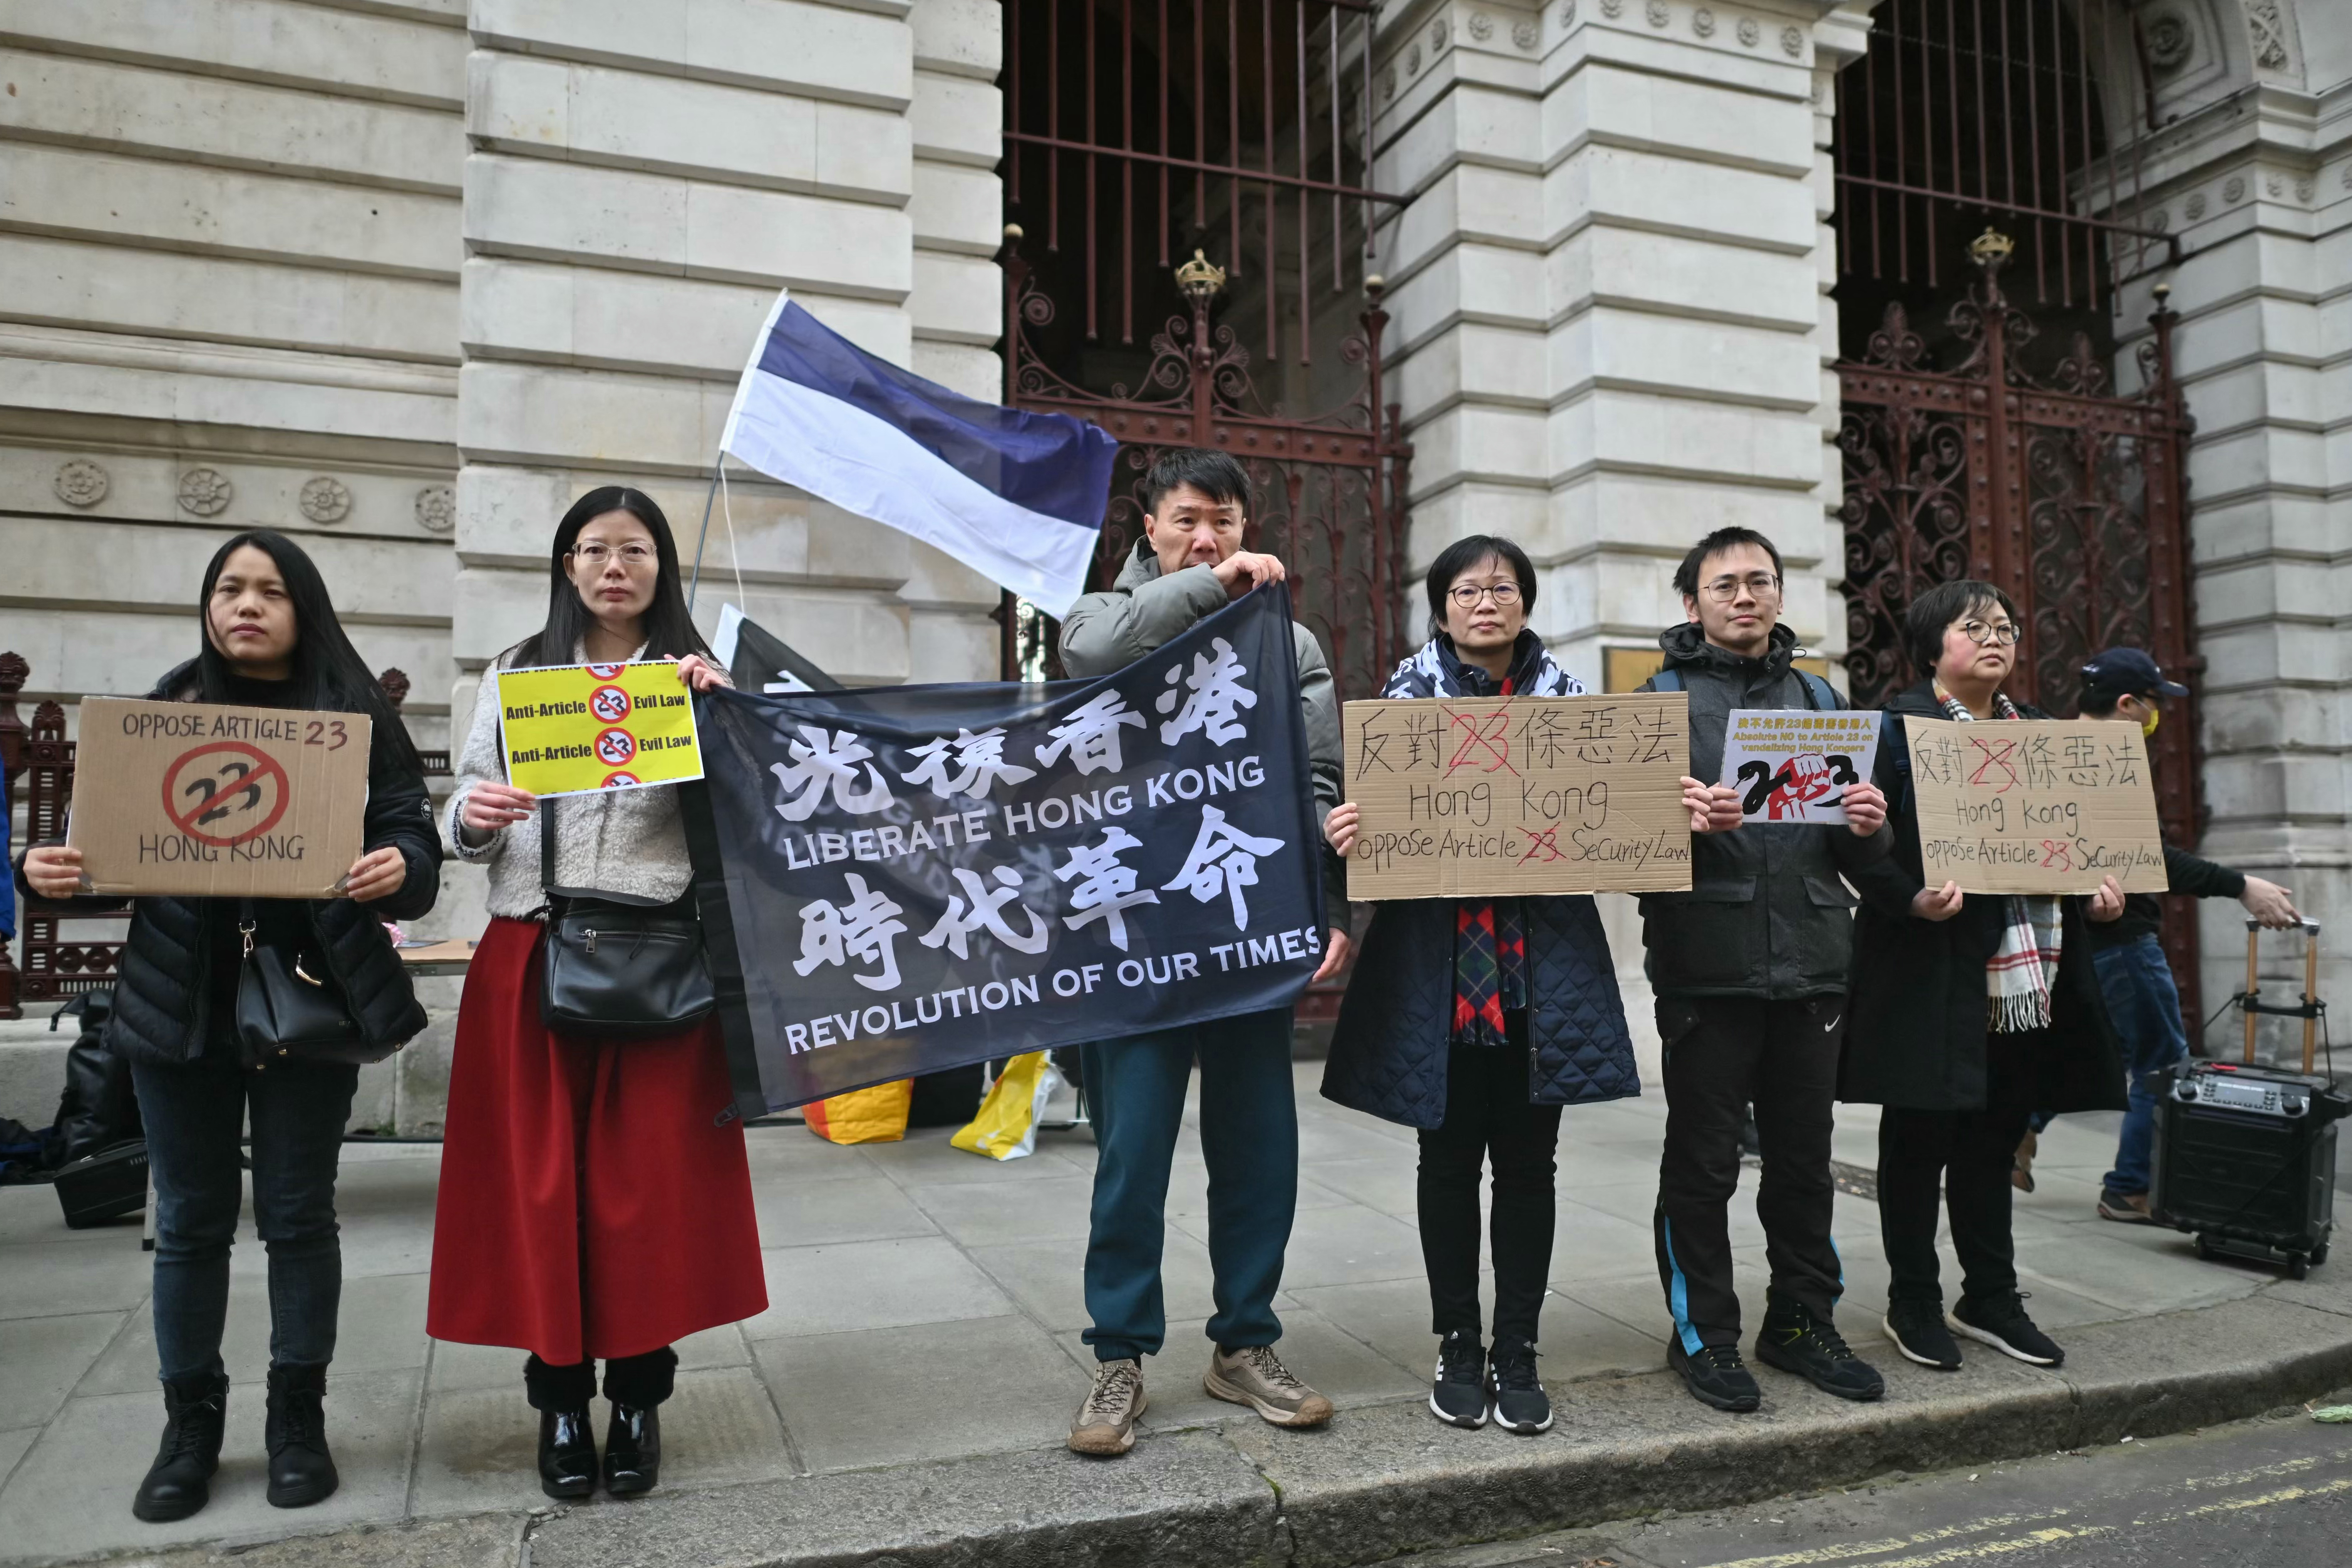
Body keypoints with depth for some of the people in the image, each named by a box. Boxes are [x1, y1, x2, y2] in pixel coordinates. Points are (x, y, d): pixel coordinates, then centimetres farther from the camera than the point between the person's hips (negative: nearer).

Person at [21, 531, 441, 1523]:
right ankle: (190, 1426, 24)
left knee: (298, 1216, 7)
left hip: (309, 999, -2)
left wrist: (398, 868, -27)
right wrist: (56, 871, -12)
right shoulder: (165, 710, 9)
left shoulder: (356, 715, 2)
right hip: (180, 1000, 2)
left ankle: (297, 1419, 21)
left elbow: (410, 835, -4)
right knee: (190, 1222, 9)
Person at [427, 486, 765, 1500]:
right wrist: (474, 820, -10)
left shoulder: (700, 680, 9)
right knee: (540, 1177, 3)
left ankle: (638, 1397, 17)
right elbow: (465, 828, 12)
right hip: (531, 957, 1)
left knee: (651, 1178, 1)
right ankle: (559, 1402, 18)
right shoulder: (518, 675, 12)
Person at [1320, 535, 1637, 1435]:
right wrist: (1344, 831, -25)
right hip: (1438, 962, -1)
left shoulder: (1562, 696, 10)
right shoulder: (1408, 695, 4)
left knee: (1527, 1163, 7)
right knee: (1449, 1160, 8)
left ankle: (1517, 1351, 20)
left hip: (1542, 963, 2)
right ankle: (1458, 1345, 23)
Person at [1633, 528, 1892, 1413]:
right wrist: (1683, 820, -27)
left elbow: (1856, 855, 16)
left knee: (1805, 1160, 13)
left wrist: (1869, 829, -6)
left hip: (1810, 967, 5)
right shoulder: (1661, 699, 2)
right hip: (1707, 968, -4)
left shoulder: (1820, 700, 17)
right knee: (1702, 1164, 4)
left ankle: (1802, 1322, 28)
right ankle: (1703, 1334, 17)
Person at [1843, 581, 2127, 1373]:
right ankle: (1913, 1302, 18)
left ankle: (1990, 1298, 29)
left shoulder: (2040, 732, 16)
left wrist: (2097, 890, 2)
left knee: (1992, 1143, 16)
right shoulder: (1899, 728, -6)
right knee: (1920, 1143, 4)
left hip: (2029, 980, 6)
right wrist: (1913, 899, -26)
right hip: (1934, 976, -6)